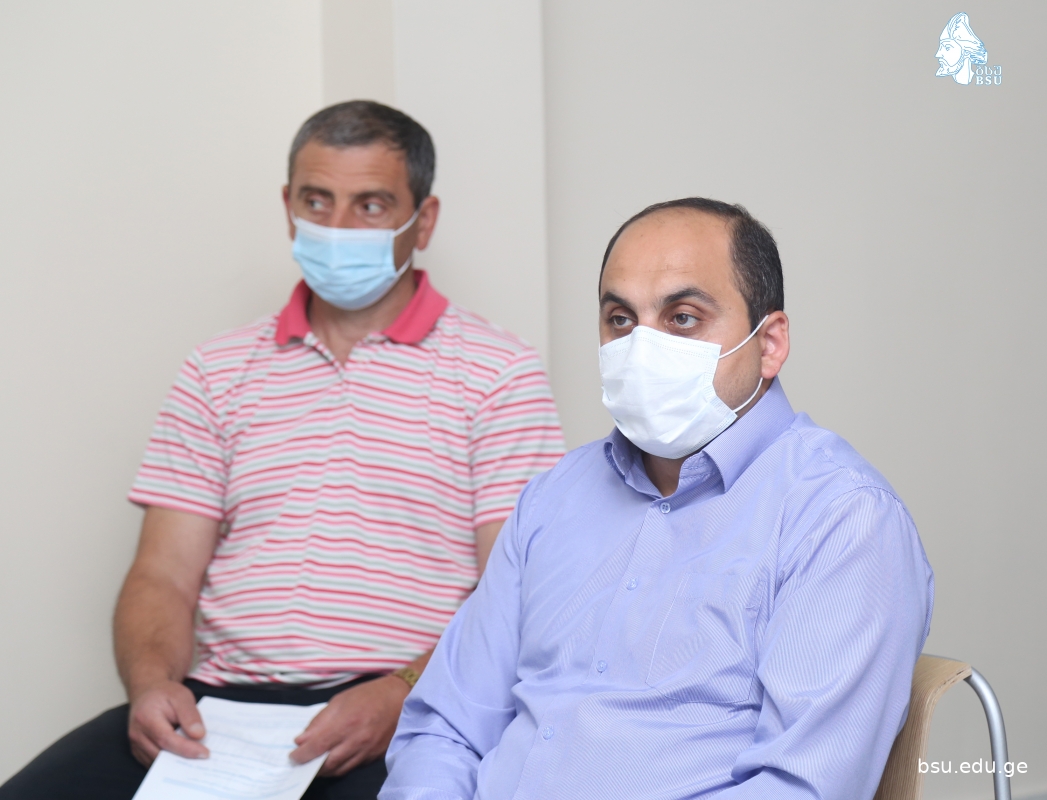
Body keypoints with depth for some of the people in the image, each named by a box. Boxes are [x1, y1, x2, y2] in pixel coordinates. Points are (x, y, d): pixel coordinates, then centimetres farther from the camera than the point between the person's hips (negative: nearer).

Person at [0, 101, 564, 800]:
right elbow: (164, 577, 12)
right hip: (221, 704, 3)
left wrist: (401, 695, -17)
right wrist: (153, 681, -10)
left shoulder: (499, 371, 8)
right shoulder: (218, 371, 18)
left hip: (402, 722, -3)